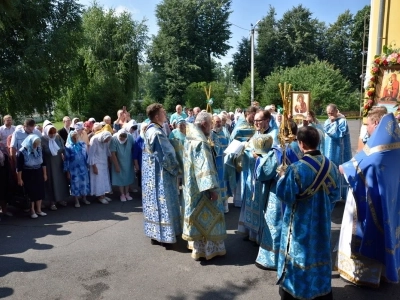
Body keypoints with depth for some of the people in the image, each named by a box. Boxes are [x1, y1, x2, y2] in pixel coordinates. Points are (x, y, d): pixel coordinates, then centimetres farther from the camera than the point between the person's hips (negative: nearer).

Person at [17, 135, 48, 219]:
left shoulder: (39, 149, -2)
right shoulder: (22, 152, -17)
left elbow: (43, 162, 6)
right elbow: (19, 167, -14)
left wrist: (44, 174, 8)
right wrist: (20, 179, -12)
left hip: (38, 173, 5)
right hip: (28, 175, -5)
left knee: (40, 191, 8)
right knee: (31, 193, 2)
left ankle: (39, 210, 21)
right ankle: (32, 211, 15)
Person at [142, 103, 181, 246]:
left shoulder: (150, 130, 8)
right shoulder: (157, 133, -22)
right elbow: (166, 156, -21)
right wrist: (176, 168, -7)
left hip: (151, 173, 10)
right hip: (160, 175, -10)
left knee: (154, 202, 16)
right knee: (163, 203, 1)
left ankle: (154, 234, 26)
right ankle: (164, 236, 12)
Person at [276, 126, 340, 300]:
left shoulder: (296, 169, -24)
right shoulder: (330, 166, -5)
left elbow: (285, 195, -20)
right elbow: (335, 195, 4)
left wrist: (282, 178, -5)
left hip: (301, 222, -4)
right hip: (322, 220, 5)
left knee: (297, 254, 12)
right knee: (320, 253, 19)